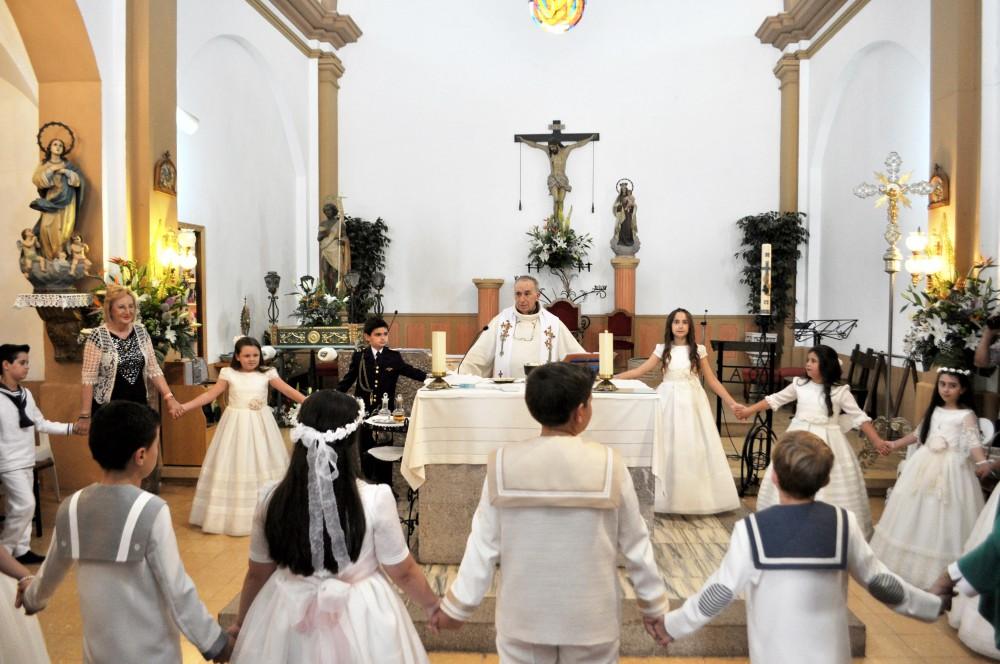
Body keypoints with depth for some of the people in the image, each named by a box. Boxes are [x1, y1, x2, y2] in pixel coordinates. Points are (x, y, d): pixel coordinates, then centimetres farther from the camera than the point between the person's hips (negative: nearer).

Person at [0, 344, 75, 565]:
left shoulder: (26, 394, 6)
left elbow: (41, 424, 11)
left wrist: (71, 428, 5)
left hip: (27, 461, 7)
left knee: (20, 506, 13)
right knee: (25, 505, -9)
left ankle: (21, 550, 22)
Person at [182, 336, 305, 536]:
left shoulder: (267, 373, -3)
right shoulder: (229, 373, -2)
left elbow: (289, 391, -8)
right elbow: (210, 394, -4)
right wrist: (186, 406, -14)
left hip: (260, 423, 0)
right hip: (236, 423, 0)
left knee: (263, 464, 5)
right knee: (234, 465, 2)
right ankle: (233, 514, 13)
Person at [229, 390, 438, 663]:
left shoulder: (273, 499, -14)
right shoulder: (376, 500, -22)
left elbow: (257, 574, 0)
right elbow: (403, 572, -9)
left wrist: (241, 623, 18)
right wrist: (433, 605, 10)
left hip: (288, 615, 2)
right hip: (360, 616, -2)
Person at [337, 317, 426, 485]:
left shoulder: (394, 357, 0)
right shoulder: (359, 357, 1)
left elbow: (411, 372, -5)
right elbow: (347, 381, 5)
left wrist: (430, 376, -22)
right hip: (364, 410, 0)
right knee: (365, 452, 9)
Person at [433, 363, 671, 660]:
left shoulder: (503, 465, -14)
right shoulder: (609, 465, -16)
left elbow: (484, 544, -8)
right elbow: (635, 544, -6)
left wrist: (456, 605, 4)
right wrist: (654, 605, 8)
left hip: (523, 616, 1)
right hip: (590, 617, -1)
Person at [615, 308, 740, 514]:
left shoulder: (698, 350, 2)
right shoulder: (662, 349, 3)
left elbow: (712, 380, 3)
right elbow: (640, 371, 3)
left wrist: (731, 402, -3)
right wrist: (612, 377, -4)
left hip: (692, 402, 0)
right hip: (669, 401, 1)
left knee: (694, 448, 0)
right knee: (668, 448, 1)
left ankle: (695, 497, 11)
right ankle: (669, 496, 9)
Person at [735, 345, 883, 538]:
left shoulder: (840, 391, -6)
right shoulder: (799, 384, 3)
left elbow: (859, 417, -5)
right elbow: (775, 399, 13)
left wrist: (876, 440, -15)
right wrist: (749, 410, 15)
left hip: (826, 441, -3)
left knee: (827, 485, 0)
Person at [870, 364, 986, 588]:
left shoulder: (967, 415, -7)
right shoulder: (935, 410, 10)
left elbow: (974, 442, -18)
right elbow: (919, 434, 18)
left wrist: (982, 462, -36)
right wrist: (894, 445, 19)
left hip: (951, 468, -6)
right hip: (925, 464, 6)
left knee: (943, 516, -2)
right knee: (917, 512, 12)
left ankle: (940, 567, 9)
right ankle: (909, 557, 26)